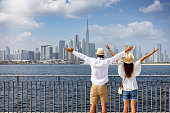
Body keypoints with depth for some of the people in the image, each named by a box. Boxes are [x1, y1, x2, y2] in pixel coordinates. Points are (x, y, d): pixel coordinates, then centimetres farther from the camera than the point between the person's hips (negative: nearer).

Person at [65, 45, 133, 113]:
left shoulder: (92, 61, -6)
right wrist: (126, 51, 0)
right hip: (103, 87, -1)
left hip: (94, 86, 1)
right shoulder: (106, 62, -9)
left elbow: (82, 56, 2)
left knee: (93, 105, 5)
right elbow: (116, 57, -6)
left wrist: (72, 51, 12)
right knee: (103, 105, 4)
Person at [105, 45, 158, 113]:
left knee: (125, 107, 6)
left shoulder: (122, 65, -10)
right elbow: (142, 59, -6)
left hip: (125, 89, 1)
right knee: (133, 107, 1)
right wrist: (152, 53, -1)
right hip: (133, 88, 0)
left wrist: (109, 49, 8)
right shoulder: (134, 65, -10)